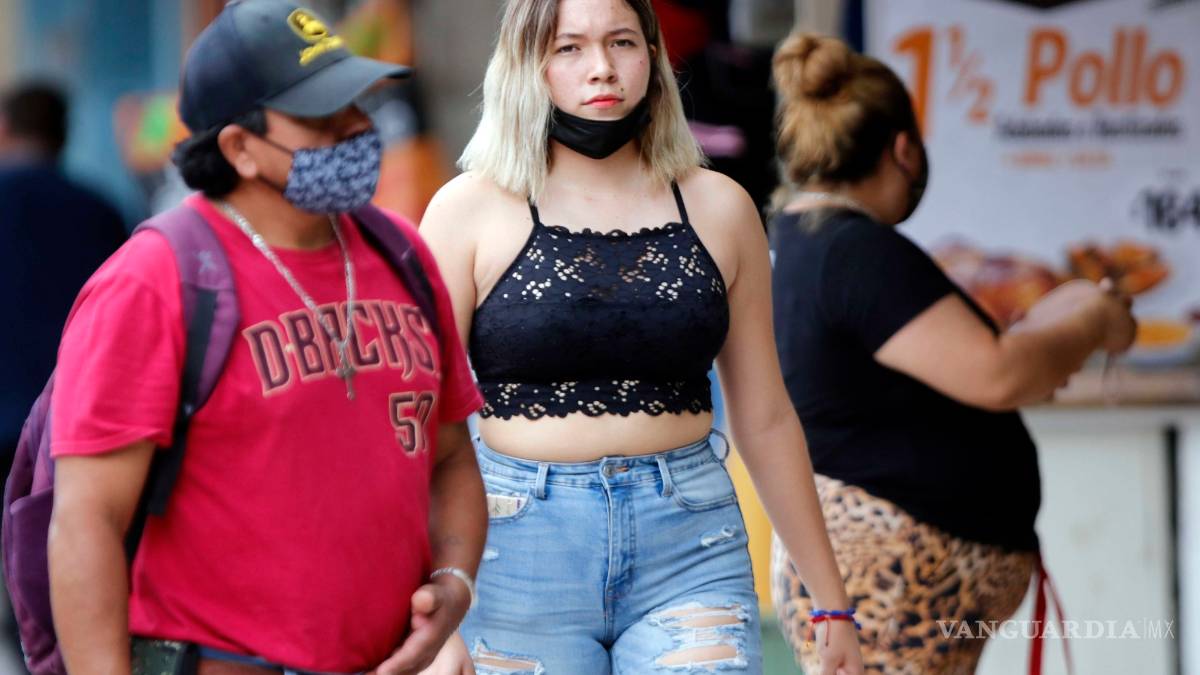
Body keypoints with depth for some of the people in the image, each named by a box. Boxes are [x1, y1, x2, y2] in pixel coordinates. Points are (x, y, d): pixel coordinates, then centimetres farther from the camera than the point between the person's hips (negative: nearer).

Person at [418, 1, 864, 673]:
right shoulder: (471, 210, 1)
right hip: (521, 549, -1)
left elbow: (765, 418, 15)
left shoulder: (719, 208, 8)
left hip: (689, 547, 2)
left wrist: (832, 602, 15)